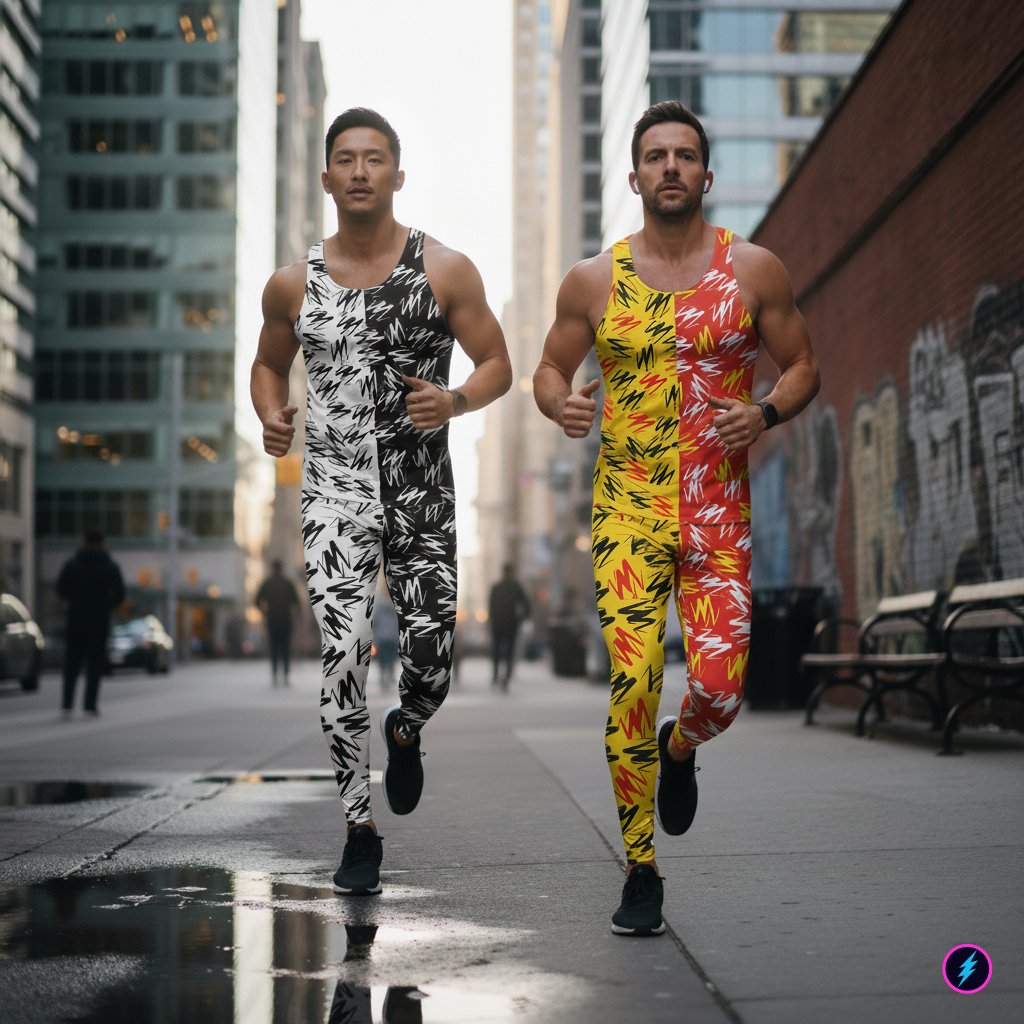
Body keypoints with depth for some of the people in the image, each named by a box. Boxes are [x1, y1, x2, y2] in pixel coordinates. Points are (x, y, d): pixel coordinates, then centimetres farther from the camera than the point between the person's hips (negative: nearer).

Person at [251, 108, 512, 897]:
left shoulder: (446, 270, 0)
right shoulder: (292, 285, 5)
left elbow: (497, 366, 4)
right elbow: (269, 364, 21)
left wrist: (454, 402, -17)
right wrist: (271, 415, -1)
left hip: (422, 491, 0)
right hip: (335, 489, 0)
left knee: (432, 663, -1)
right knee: (344, 653, -12)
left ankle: (406, 734, 37)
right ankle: (360, 827, 2)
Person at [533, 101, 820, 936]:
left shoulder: (754, 270, 5)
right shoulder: (593, 280, 5)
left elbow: (802, 366, 11)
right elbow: (549, 368, 15)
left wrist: (767, 413, -10)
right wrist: (561, 405, -9)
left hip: (720, 508, 0)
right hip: (627, 505, 0)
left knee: (720, 689, -9)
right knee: (635, 679, -12)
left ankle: (681, 750, 31)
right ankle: (641, 872, 3)